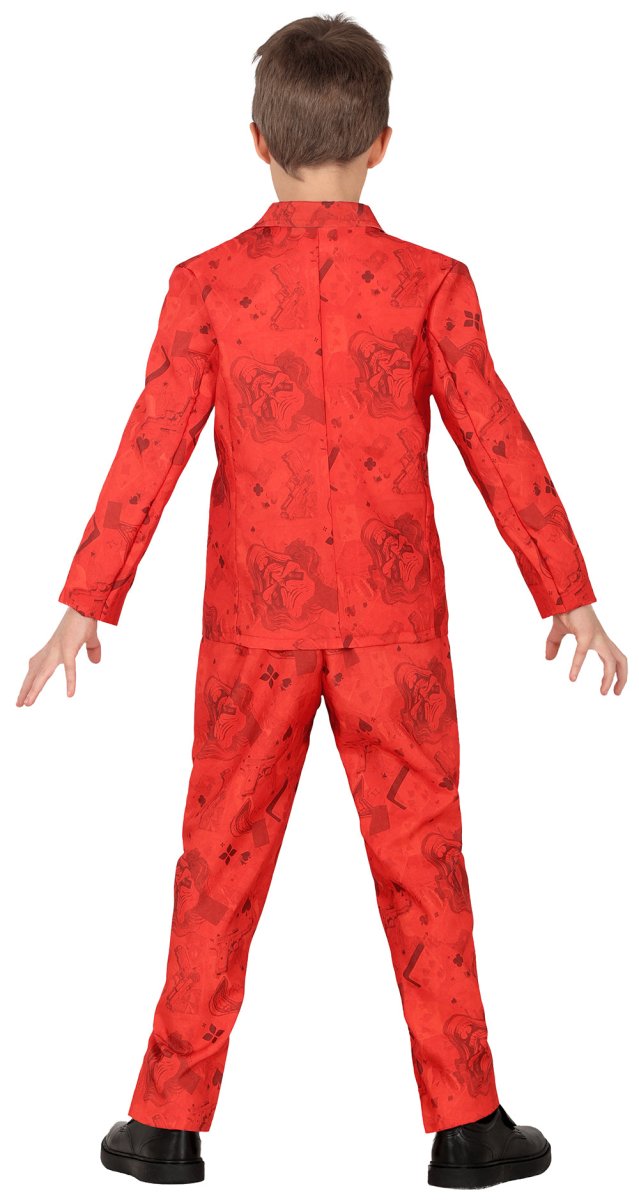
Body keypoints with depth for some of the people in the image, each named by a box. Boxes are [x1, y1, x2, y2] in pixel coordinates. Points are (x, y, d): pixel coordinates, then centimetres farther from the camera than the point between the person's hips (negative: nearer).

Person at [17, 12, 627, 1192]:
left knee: (221, 860, 10)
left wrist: (87, 607, -3)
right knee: (420, 858, 8)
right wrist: (569, 597, 3)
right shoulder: (429, 283, -5)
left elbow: (151, 451, -7)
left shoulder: (206, 285, -4)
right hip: (394, 621, -1)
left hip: (253, 622, 1)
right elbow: (496, 445, -3)